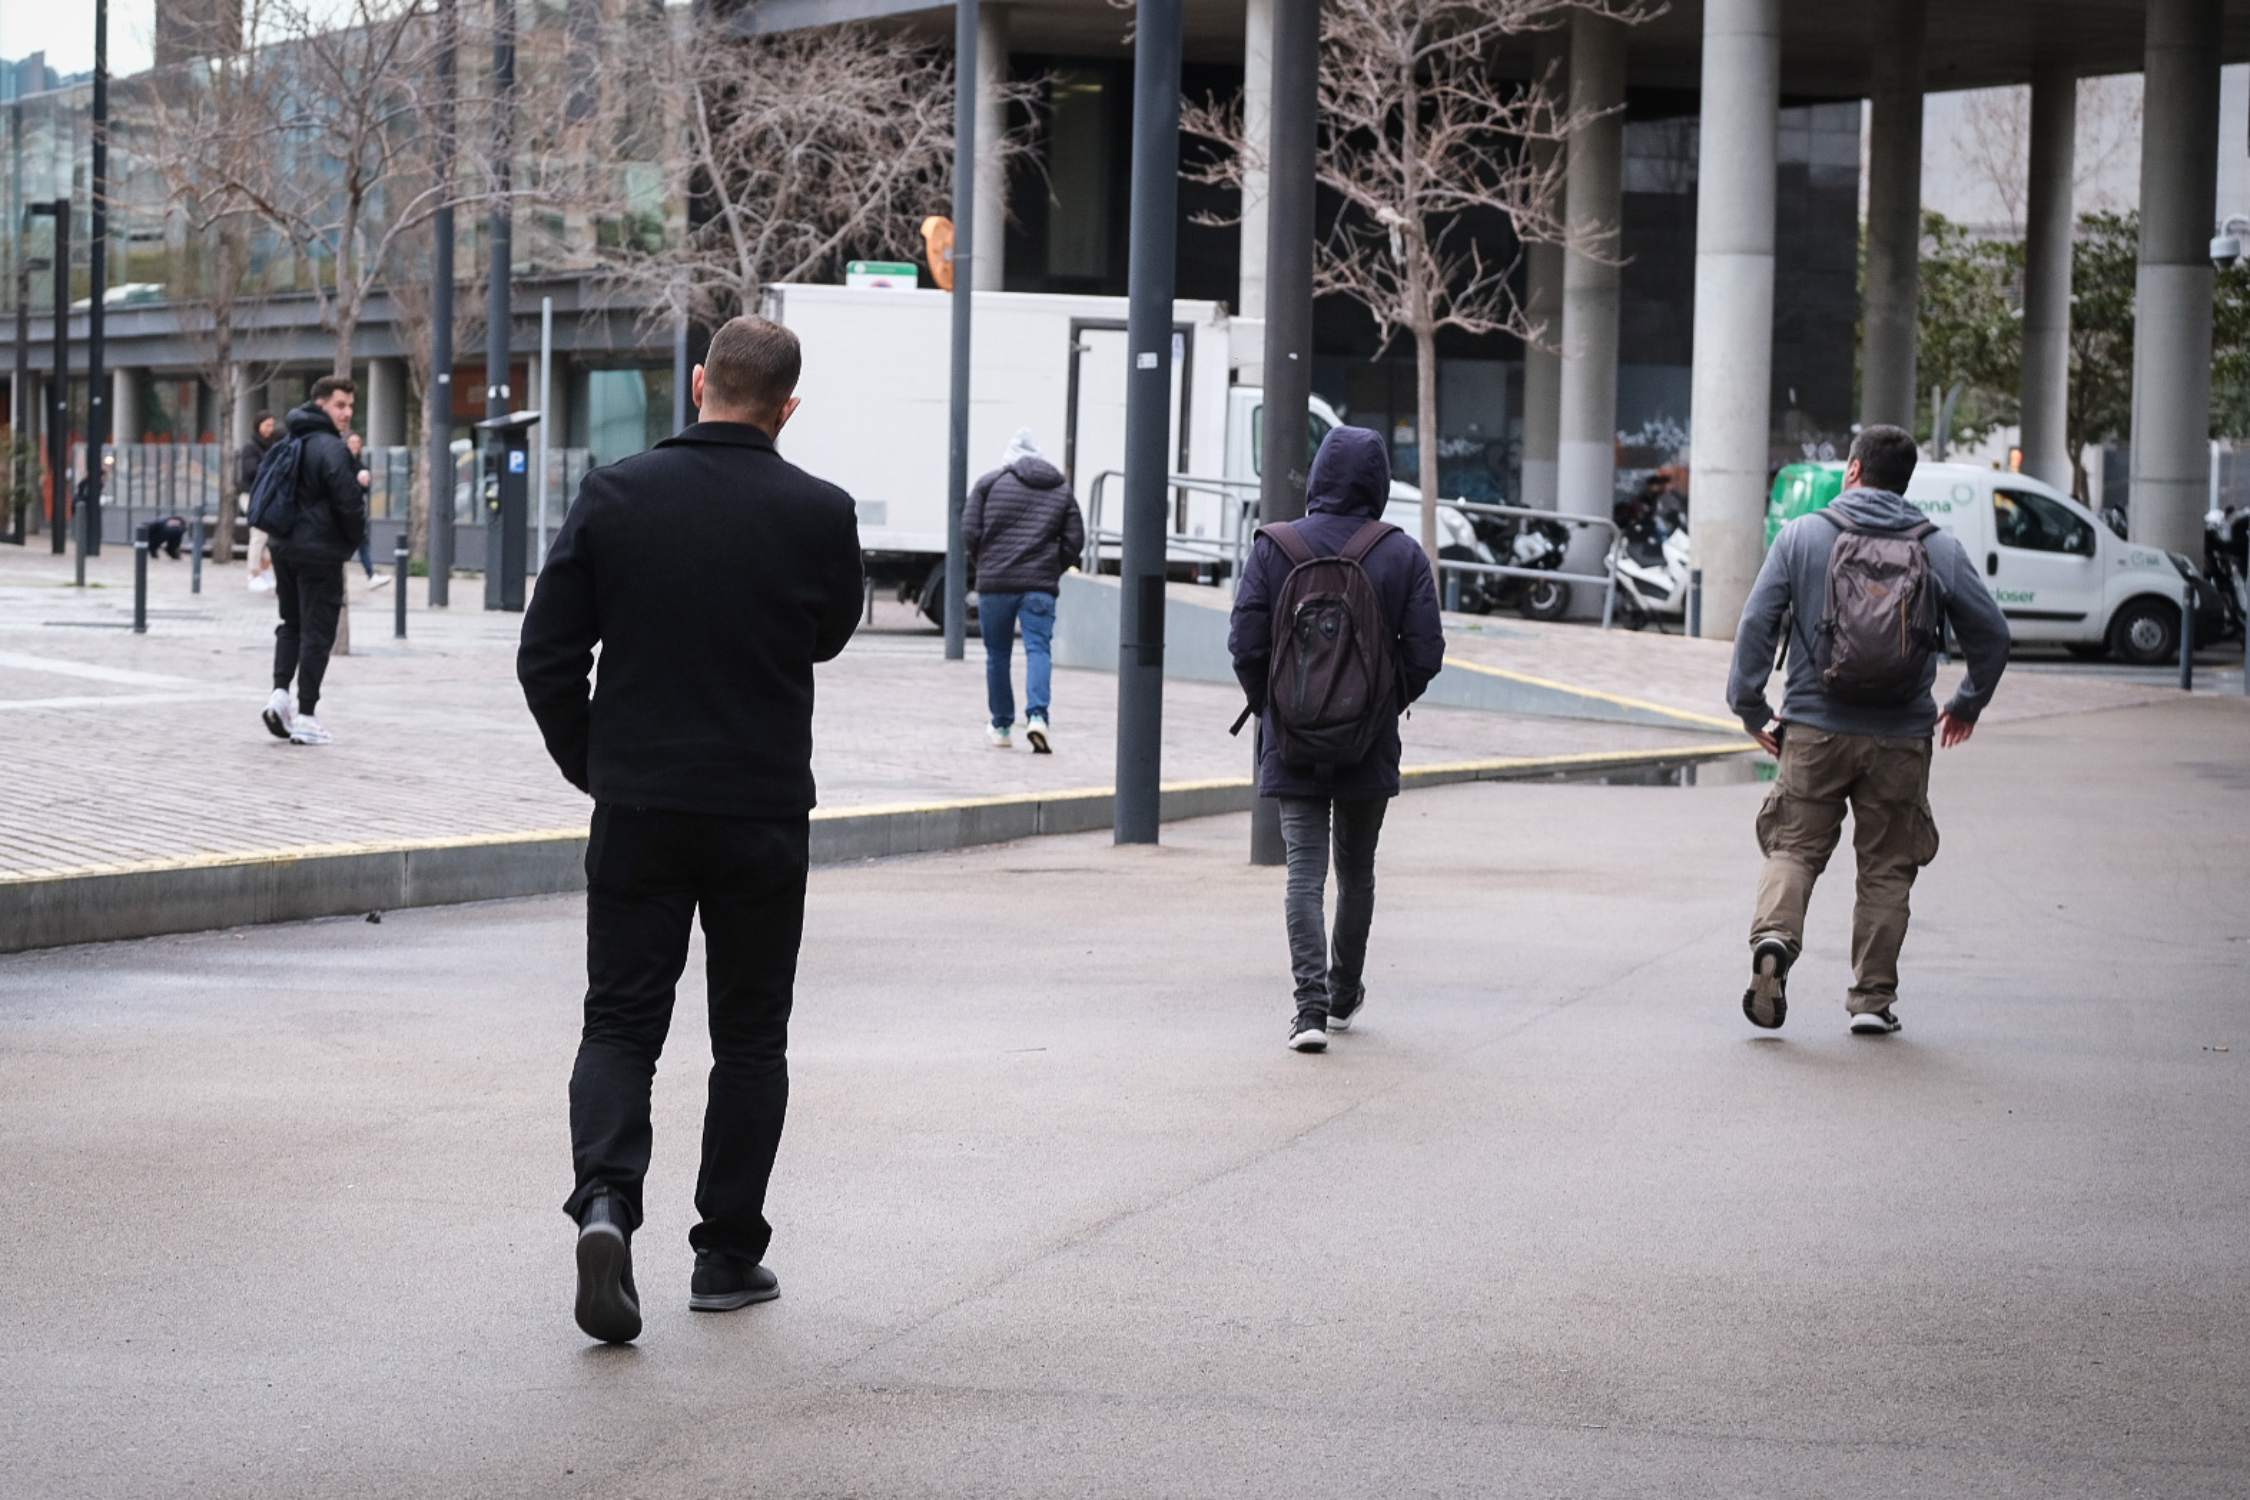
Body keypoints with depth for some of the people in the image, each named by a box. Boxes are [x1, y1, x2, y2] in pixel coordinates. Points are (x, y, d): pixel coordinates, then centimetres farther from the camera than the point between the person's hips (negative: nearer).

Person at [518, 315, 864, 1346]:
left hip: (636, 808, 1)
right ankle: (728, 1253, 15)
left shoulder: (615, 496, -4)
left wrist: (590, 765, 9)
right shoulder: (819, 514, -7)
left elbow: (547, 656, -3)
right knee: (750, 1037, 12)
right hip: (764, 815, 0)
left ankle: (605, 1199, -17)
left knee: (620, 1021, 7)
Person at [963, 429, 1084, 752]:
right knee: (1038, 649, -4)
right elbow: (1075, 542, 5)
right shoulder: (1062, 490, 11)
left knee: (998, 656, 11)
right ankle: (1037, 715, -26)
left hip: (994, 583, 0)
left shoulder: (989, 483, 5)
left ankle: (1001, 727, 18)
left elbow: (969, 532, -2)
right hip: (1040, 585, 0)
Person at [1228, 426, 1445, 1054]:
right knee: (1357, 870, 17)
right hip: (1370, 745, 1)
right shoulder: (1404, 555, -5)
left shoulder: (1275, 547, -5)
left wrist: (1269, 709, 8)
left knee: (1305, 871, -1)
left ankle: (1310, 1006, -14)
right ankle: (1344, 995, 32)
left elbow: (1246, 645, -8)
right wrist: (1386, 706, 9)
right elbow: (1425, 654, -8)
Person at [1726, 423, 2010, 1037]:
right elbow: (1992, 634, 8)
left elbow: (1757, 624, -3)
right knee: (1887, 869, 10)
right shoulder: (1940, 549, 4)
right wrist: (1967, 704, 23)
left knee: (1794, 848, 8)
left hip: (1815, 729, -1)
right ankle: (1873, 997, 9)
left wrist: (1750, 706, 5)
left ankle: (1774, 934, -20)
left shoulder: (1801, 536, 1)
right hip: (1901, 739, 1)